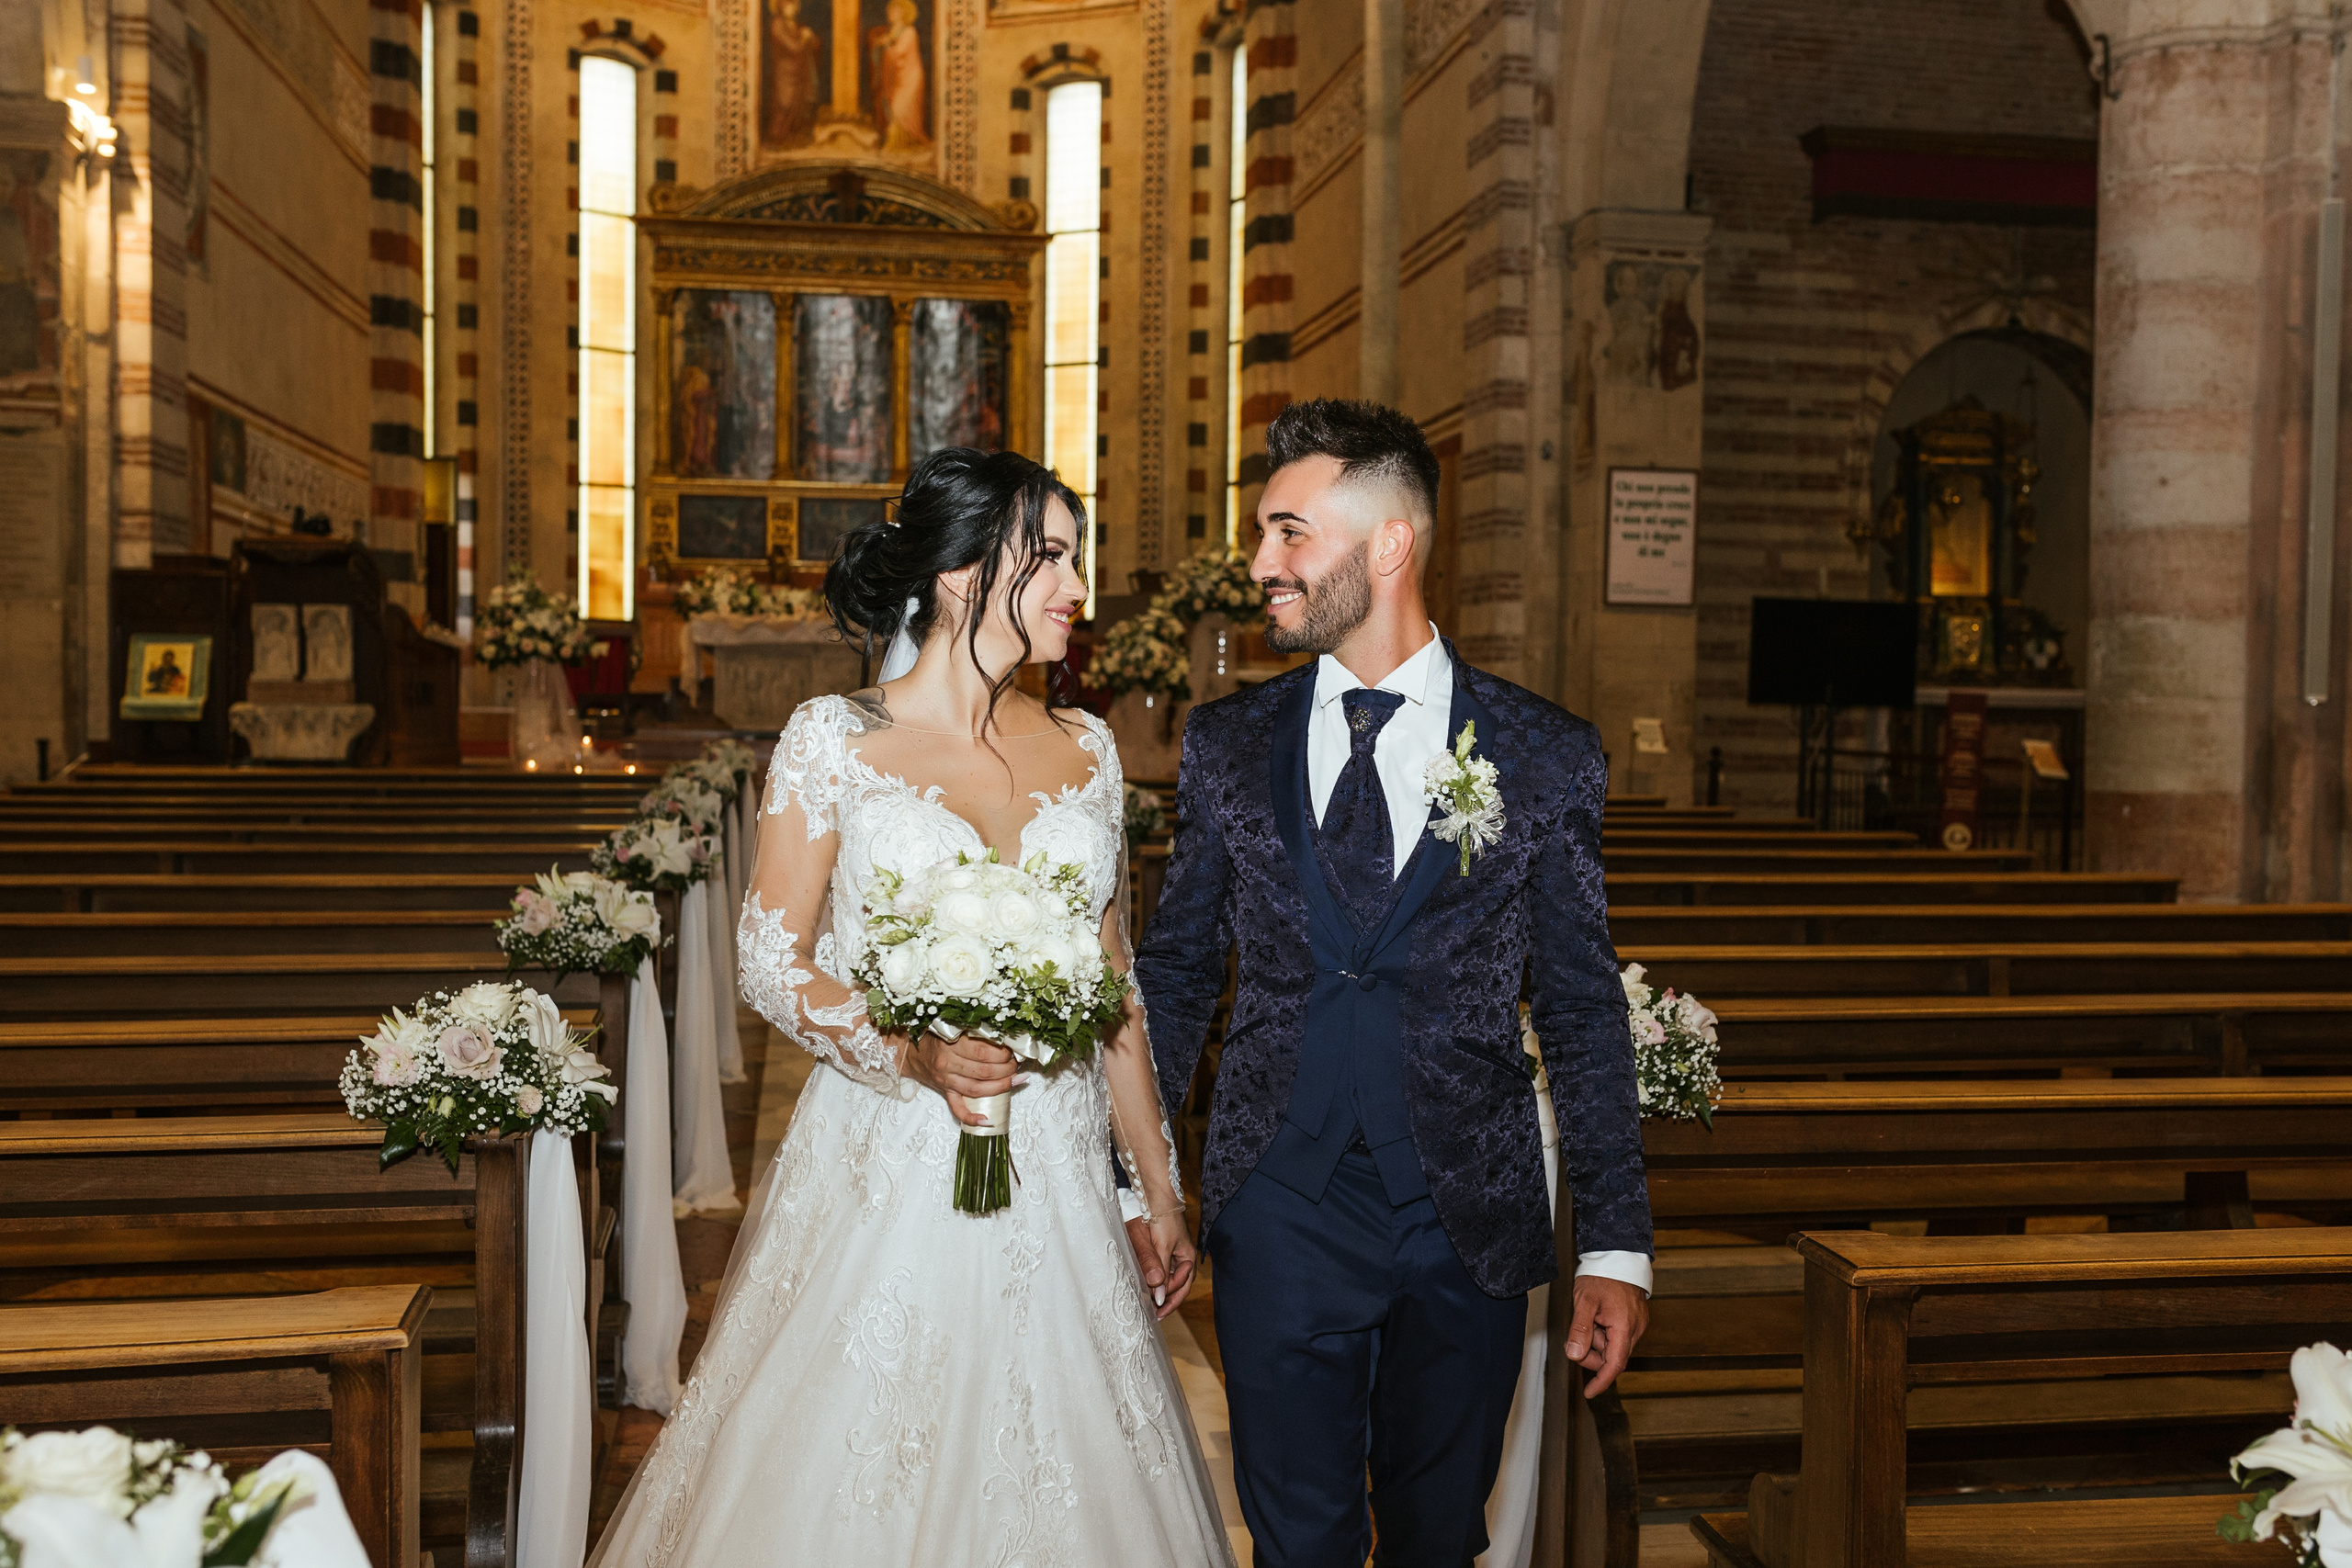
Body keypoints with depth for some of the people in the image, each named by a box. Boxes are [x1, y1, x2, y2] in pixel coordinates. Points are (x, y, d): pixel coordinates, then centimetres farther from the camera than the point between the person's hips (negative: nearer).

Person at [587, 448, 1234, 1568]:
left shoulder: (1083, 749, 6)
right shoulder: (834, 739, -5)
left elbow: (1111, 983, 11)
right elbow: (771, 964, -4)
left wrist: (1159, 1189, 11)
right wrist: (913, 1052, -21)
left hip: (1054, 1191, 4)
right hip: (887, 1179, -3)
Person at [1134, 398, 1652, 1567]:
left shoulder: (1546, 755, -2)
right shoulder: (1225, 744, 3)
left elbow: (1585, 1010, 1)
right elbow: (1174, 974, 9)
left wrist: (1615, 1247, -1)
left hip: (1470, 1223, 0)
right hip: (1278, 1217, 1)